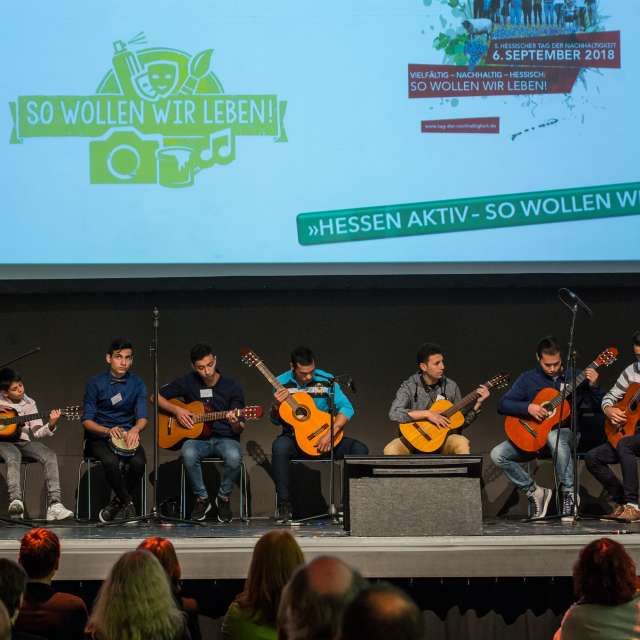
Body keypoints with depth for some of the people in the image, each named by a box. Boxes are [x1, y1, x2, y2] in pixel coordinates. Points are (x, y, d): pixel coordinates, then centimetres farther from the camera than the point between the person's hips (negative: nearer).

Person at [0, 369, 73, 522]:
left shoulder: (29, 403, 10)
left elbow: (36, 432, 7)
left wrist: (51, 425, -14)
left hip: (23, 441, 3)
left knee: (50, 456, -24)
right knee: (13, 456, -39)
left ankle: (54, 503, -34)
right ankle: (15, 501, -51)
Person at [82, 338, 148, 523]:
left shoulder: (137, 384, 4)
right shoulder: (96, 383, -3)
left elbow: (142, 417, -4)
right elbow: (87, 420, -5)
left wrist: (135, 429, -30)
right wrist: (108, 431, -25)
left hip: (127, 436, 2)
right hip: (99, 437, -2)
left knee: (138, 462, -30)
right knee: (111, 461, -35)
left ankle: (117, 503, -6)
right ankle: (128, 504, -13)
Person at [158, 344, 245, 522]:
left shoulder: (232, 387, -1)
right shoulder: (188, 382, 2)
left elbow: (239, 430, -2)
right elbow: (156, 397, 10)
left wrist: (236, 423, -26)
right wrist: (176, 410, -6)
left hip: (225, 438, -1)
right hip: (197, 438, 1)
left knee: (234, 456, -35)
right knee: (188, 453, -35)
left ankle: (223, 498, -7)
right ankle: (202, 498, -11)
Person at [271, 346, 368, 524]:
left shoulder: (325, 380, -6)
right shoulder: (282, 383, -3)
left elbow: (347, 408, -12)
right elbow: (276, 421, 3)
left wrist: (331, 434, -24)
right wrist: (276, 406, -21)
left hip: (323, 440, 1)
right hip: (294, 437, -1)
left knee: (360, 449, -21)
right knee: (279, 447, -36)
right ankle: (284, 505, -26)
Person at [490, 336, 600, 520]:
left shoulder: (574, 378, 3)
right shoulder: (528, 379, 4)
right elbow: (502, 405, -2)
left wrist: (593, 387, -18)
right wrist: (528, 408, -17)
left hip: (564, 432, -2)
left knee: (554, 437, -41)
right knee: (497, 454, -20)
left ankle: (568, 494, -32)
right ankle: (534, 492, -8)